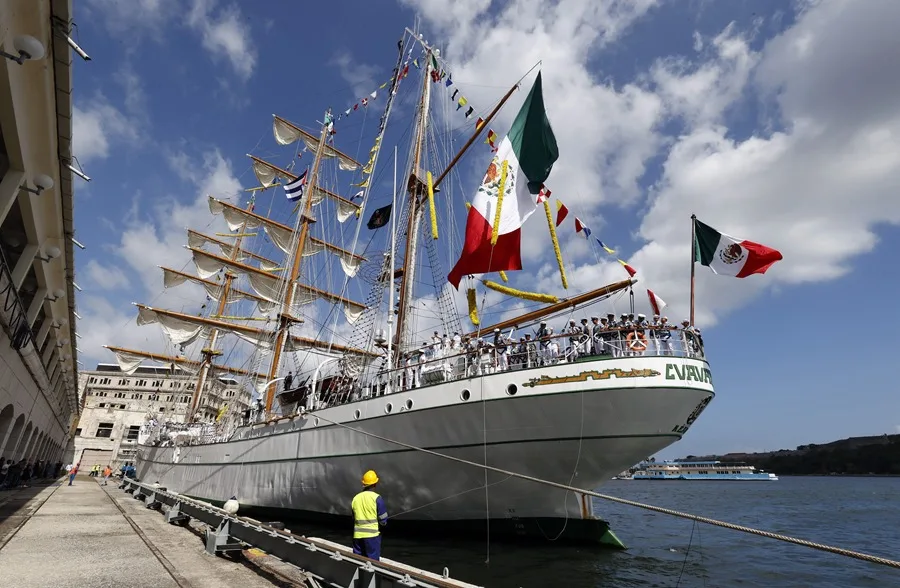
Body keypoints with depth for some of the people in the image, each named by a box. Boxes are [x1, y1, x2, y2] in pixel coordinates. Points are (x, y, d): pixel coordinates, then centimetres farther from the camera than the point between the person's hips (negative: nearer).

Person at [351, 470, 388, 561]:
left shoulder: (356, 498, 4)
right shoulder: (377, 498, -9)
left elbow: (354, 518, 11)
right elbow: (383, 521, -6)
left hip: (358, 535, 4)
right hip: (372, 534, -4)